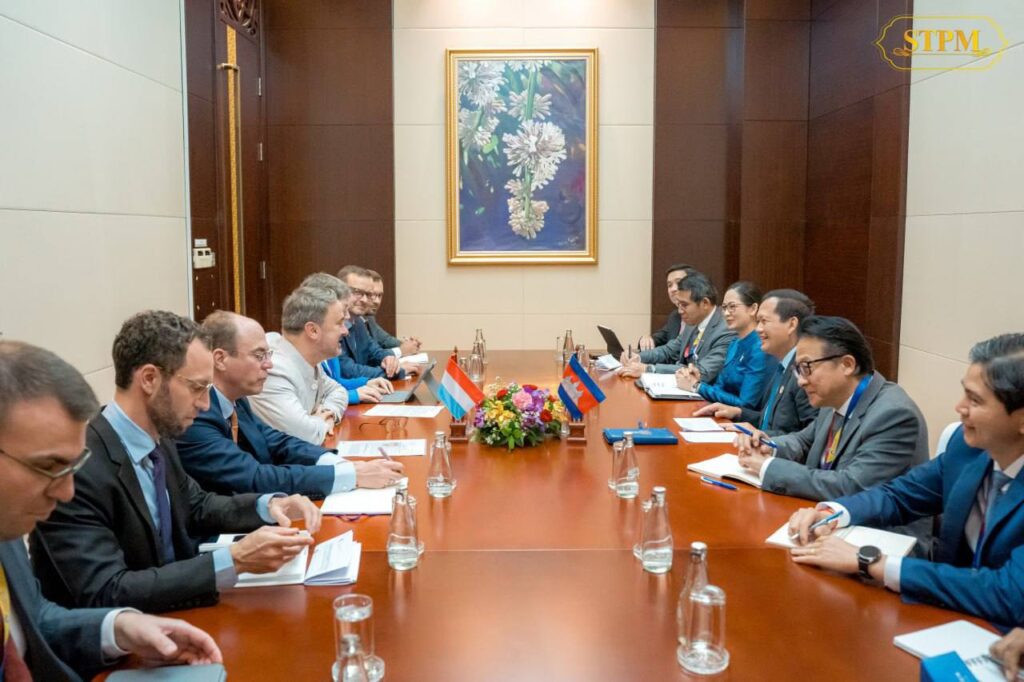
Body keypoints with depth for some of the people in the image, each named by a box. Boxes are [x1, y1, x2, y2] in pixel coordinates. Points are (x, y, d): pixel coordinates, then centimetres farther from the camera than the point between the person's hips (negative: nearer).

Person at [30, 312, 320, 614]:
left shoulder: (158, 439, -1)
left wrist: (268, 505, -3)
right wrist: (234, 561, -29)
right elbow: (106, 594, -26)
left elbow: (196, 506, 14)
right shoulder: (75, 467, -24)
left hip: (166, 613, 7)